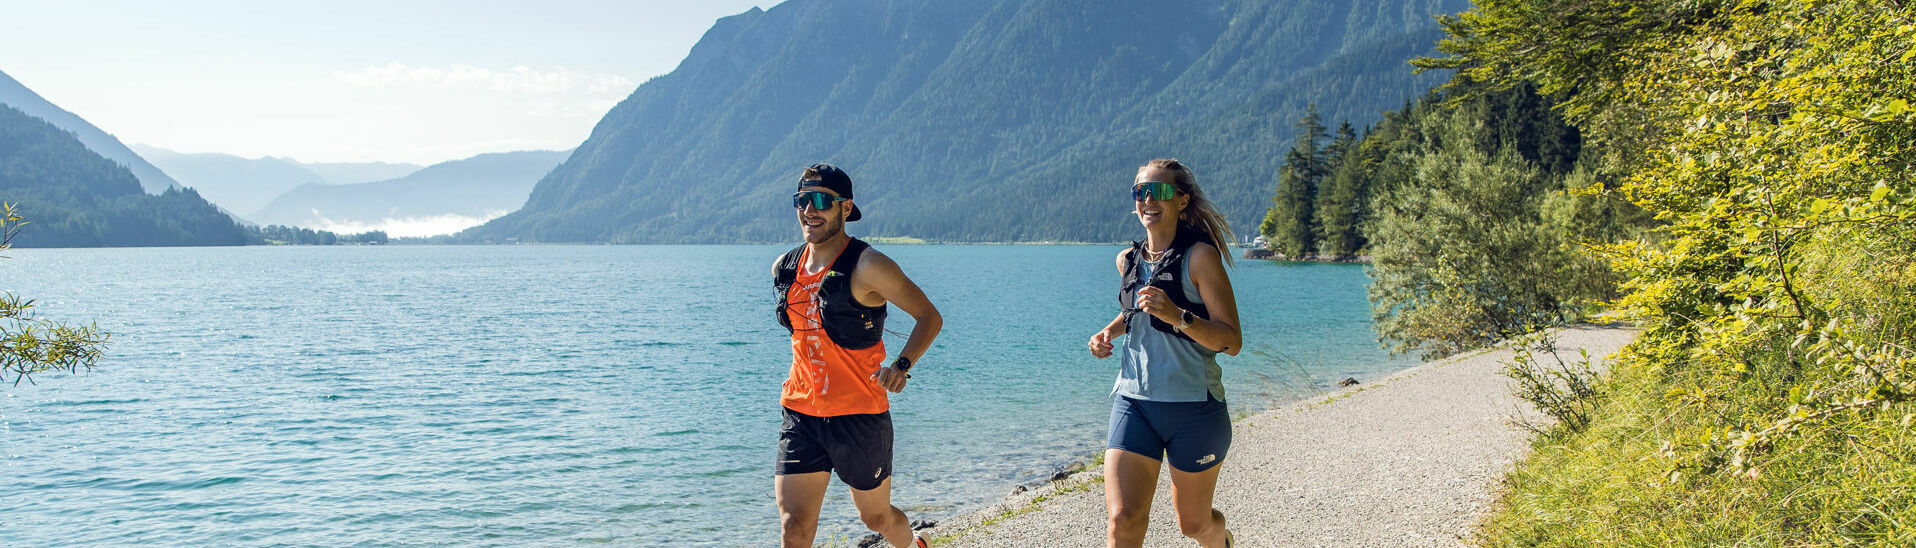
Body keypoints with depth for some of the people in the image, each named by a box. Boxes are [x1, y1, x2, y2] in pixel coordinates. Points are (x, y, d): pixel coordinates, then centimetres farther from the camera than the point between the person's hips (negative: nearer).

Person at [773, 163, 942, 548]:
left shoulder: (868, 267, -13)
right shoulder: (784, 268, 5)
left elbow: (929, 317, -10)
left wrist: (901, 365, -25)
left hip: (860, 416, -4)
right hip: (801, 415, 4)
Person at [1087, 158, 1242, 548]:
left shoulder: (1200, 256, -9)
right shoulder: (1128, 260, 8)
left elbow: (1231, 341, -13)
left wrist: (1177, 316, -28)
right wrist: (1109, 333, 9)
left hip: (1194, 407, -4)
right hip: (1134, 402, 4)